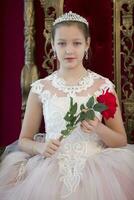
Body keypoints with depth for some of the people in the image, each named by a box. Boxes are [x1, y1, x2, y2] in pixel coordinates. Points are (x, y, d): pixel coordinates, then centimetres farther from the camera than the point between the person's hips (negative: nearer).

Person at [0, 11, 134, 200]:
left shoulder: (103, 86, 2)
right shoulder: (40, 88, 3)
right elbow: (24, 140, 11)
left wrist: (99, 128, -11)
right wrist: (40, 147, -10)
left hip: (94, 169, 0)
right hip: (52, 171, 0)